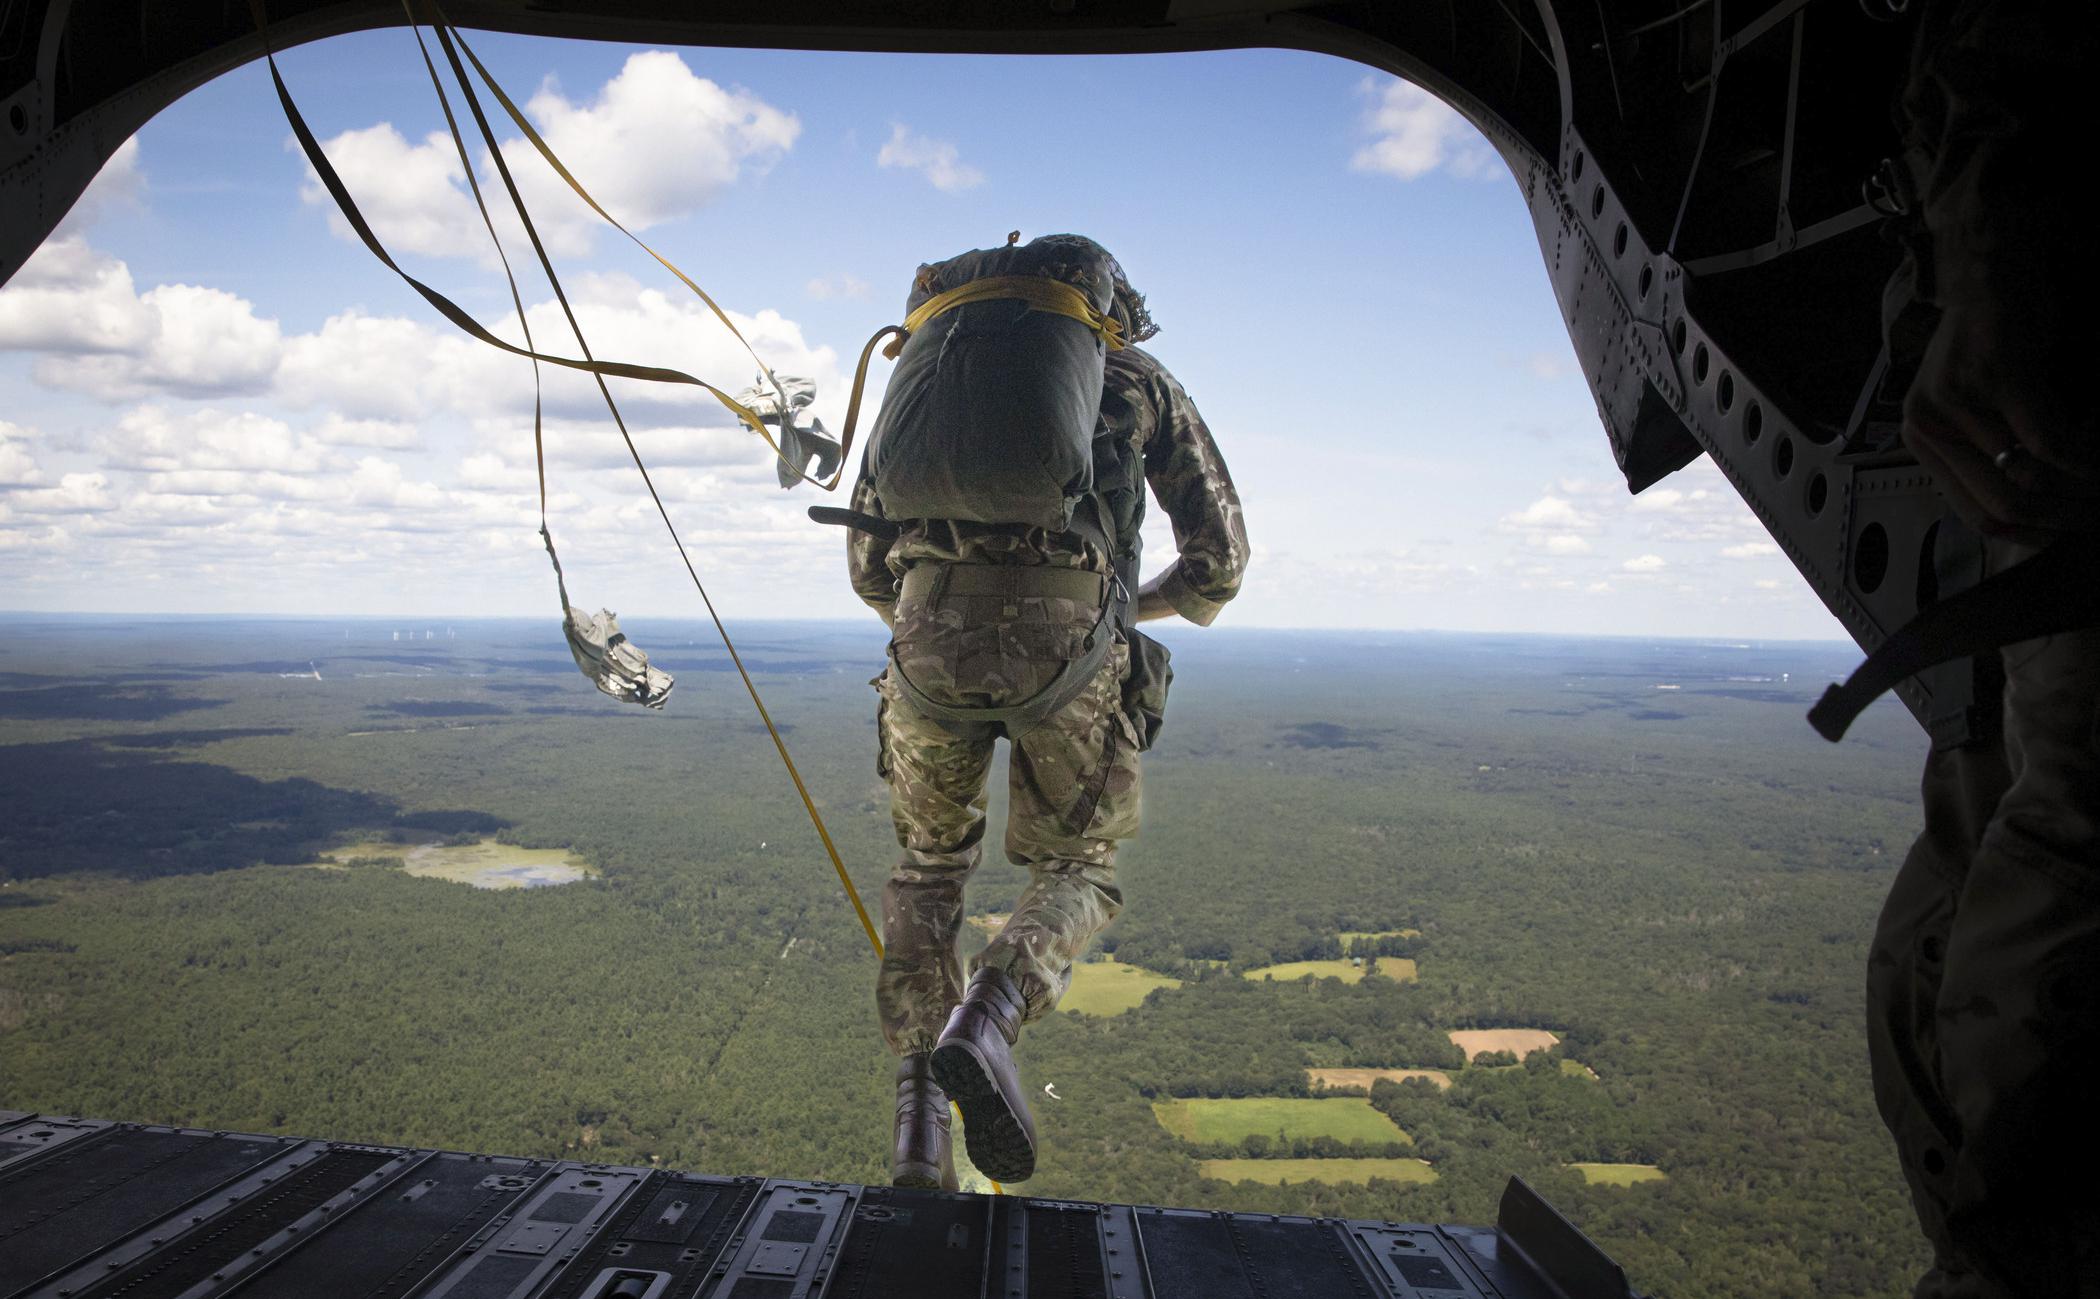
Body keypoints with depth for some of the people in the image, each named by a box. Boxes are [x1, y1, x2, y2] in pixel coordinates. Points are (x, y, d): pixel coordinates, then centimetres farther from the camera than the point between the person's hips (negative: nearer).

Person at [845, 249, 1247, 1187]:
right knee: (1076, 874, 18)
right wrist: (1160, 601, 43)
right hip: (1066, 637, -2)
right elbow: (1219, 554, 22)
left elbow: (868, 562, 27)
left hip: (930, 636, 3)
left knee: (930, 862, 25)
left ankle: (919, 1111, 12)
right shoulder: (1139, 383, 24)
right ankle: (985, 1020, -14)